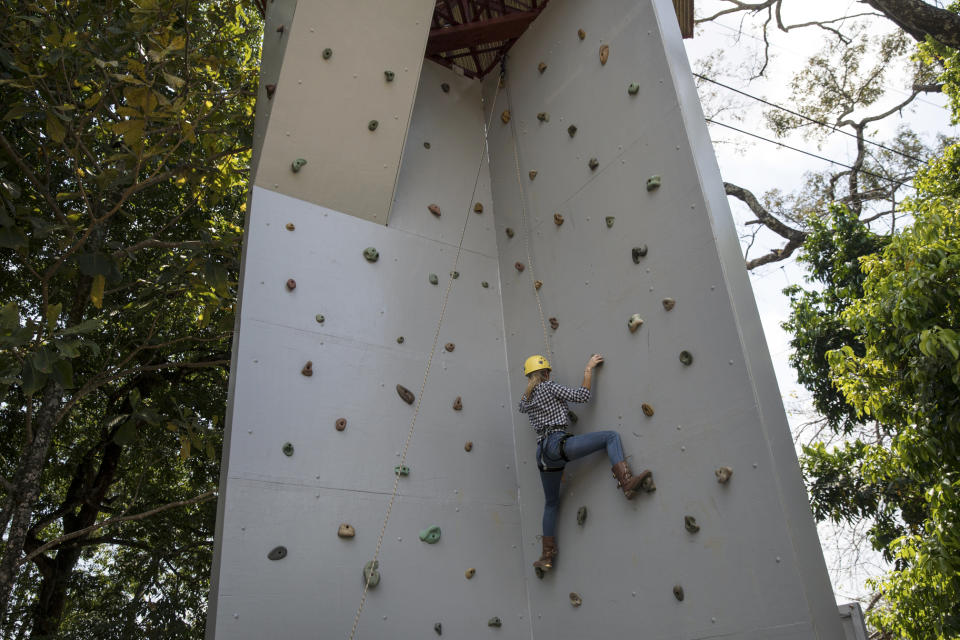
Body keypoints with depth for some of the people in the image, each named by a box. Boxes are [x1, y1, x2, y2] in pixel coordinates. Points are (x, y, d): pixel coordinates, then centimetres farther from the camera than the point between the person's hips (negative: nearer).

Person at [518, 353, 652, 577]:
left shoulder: (525, 399, 17)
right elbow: (582, 395, -5)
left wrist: (530, 388, 47)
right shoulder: (549, 387, -1)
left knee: (551, 503, 20)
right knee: (611, 436, 0)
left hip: (543, 452, 7)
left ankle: (548, 555, 21)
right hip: (559, 443, -7)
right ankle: (626, 481, -21)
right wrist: (589, 369, 3)